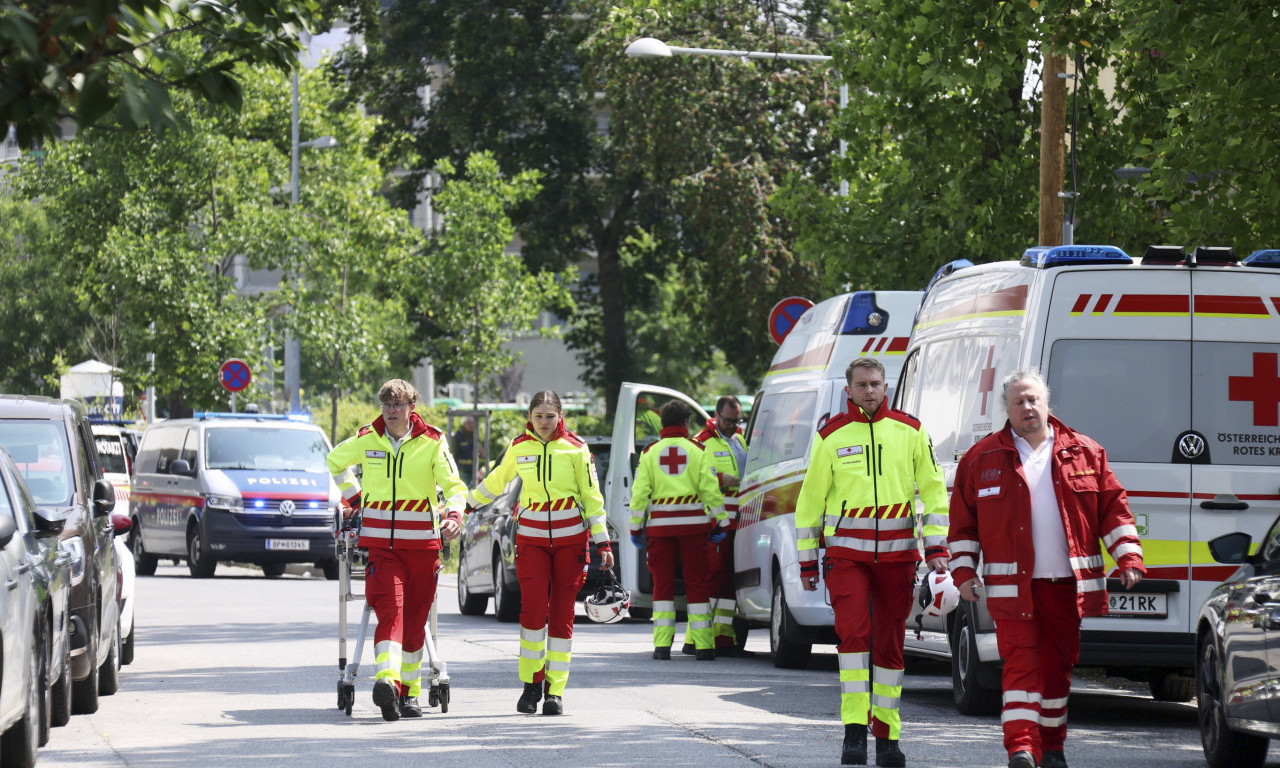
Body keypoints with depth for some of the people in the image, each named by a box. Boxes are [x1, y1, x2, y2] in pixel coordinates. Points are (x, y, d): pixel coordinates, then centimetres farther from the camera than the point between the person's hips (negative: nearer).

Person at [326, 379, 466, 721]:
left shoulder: (432, 443, 1)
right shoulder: (366, 440, 5)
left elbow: (453, 485, -6)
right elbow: (335, 461, 25)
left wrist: (453, 515, -26)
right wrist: (354, 497, 18)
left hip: (421, 543, 1)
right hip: (380, 543, -1)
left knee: (415, 619, 7)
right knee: (390, 610, -19)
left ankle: (408, 691, 18)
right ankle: (387, 680, -35)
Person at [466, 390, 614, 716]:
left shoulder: (575, 448, 0)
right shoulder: (518, 448, 5)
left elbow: (592, 496, 3)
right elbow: (495, 482, 22)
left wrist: (603, 543, -1)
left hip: (570, 539, -1)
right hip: (532, 538, 1)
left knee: (562, 613, -2)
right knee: (533, 608, -14)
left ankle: (554, 691, 2)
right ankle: (532, 685, -2)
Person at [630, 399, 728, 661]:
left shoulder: (650, 452, 5)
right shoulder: (697, 450, 2)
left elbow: (639, 492, 3)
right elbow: (711, 489, -2)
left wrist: (636, 527, 8)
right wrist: (720, 522, 4)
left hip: (660, 523, 1)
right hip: (693, 522, -1)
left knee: (663, 583, 6)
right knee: (696, 583, 3)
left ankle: (663, 645, 0)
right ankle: (702, 645, 1)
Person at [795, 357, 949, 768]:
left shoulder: (909, 430, 6)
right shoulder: (831, 436, 3)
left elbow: (933, 488, 8)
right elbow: (810, 498, 9)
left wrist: (936, 546, 0)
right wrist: (807, 560, 8)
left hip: (897, 553, 1)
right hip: (847, 551, -1)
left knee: (890, 642, 6)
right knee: (853, 631, -18)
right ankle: (854, 730, -16)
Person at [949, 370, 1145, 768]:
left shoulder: (1085, 454, 8)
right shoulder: (982, 459, 5)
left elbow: (1113, 508, 9)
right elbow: (963, 520, 9)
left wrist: (1129, 557, 1)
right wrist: (964, 571, 2)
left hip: (1067, 584, 2)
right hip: (1013, 585, -2)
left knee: (1058, 665, 9)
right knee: (1021, 663, -11)